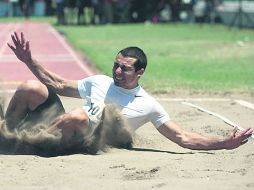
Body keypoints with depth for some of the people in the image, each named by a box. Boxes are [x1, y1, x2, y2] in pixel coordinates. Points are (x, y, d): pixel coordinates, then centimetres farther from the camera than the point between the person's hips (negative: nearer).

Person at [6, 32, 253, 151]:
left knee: (78, 117, -40)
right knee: (32, 89, -21)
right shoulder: (100, 82, 17)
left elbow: (183, 138, 2)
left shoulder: (148, 106, 4)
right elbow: (59, 85, 26)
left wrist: (224, 144, -11)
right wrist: (29, 61, 17)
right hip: (56, 132, 4)